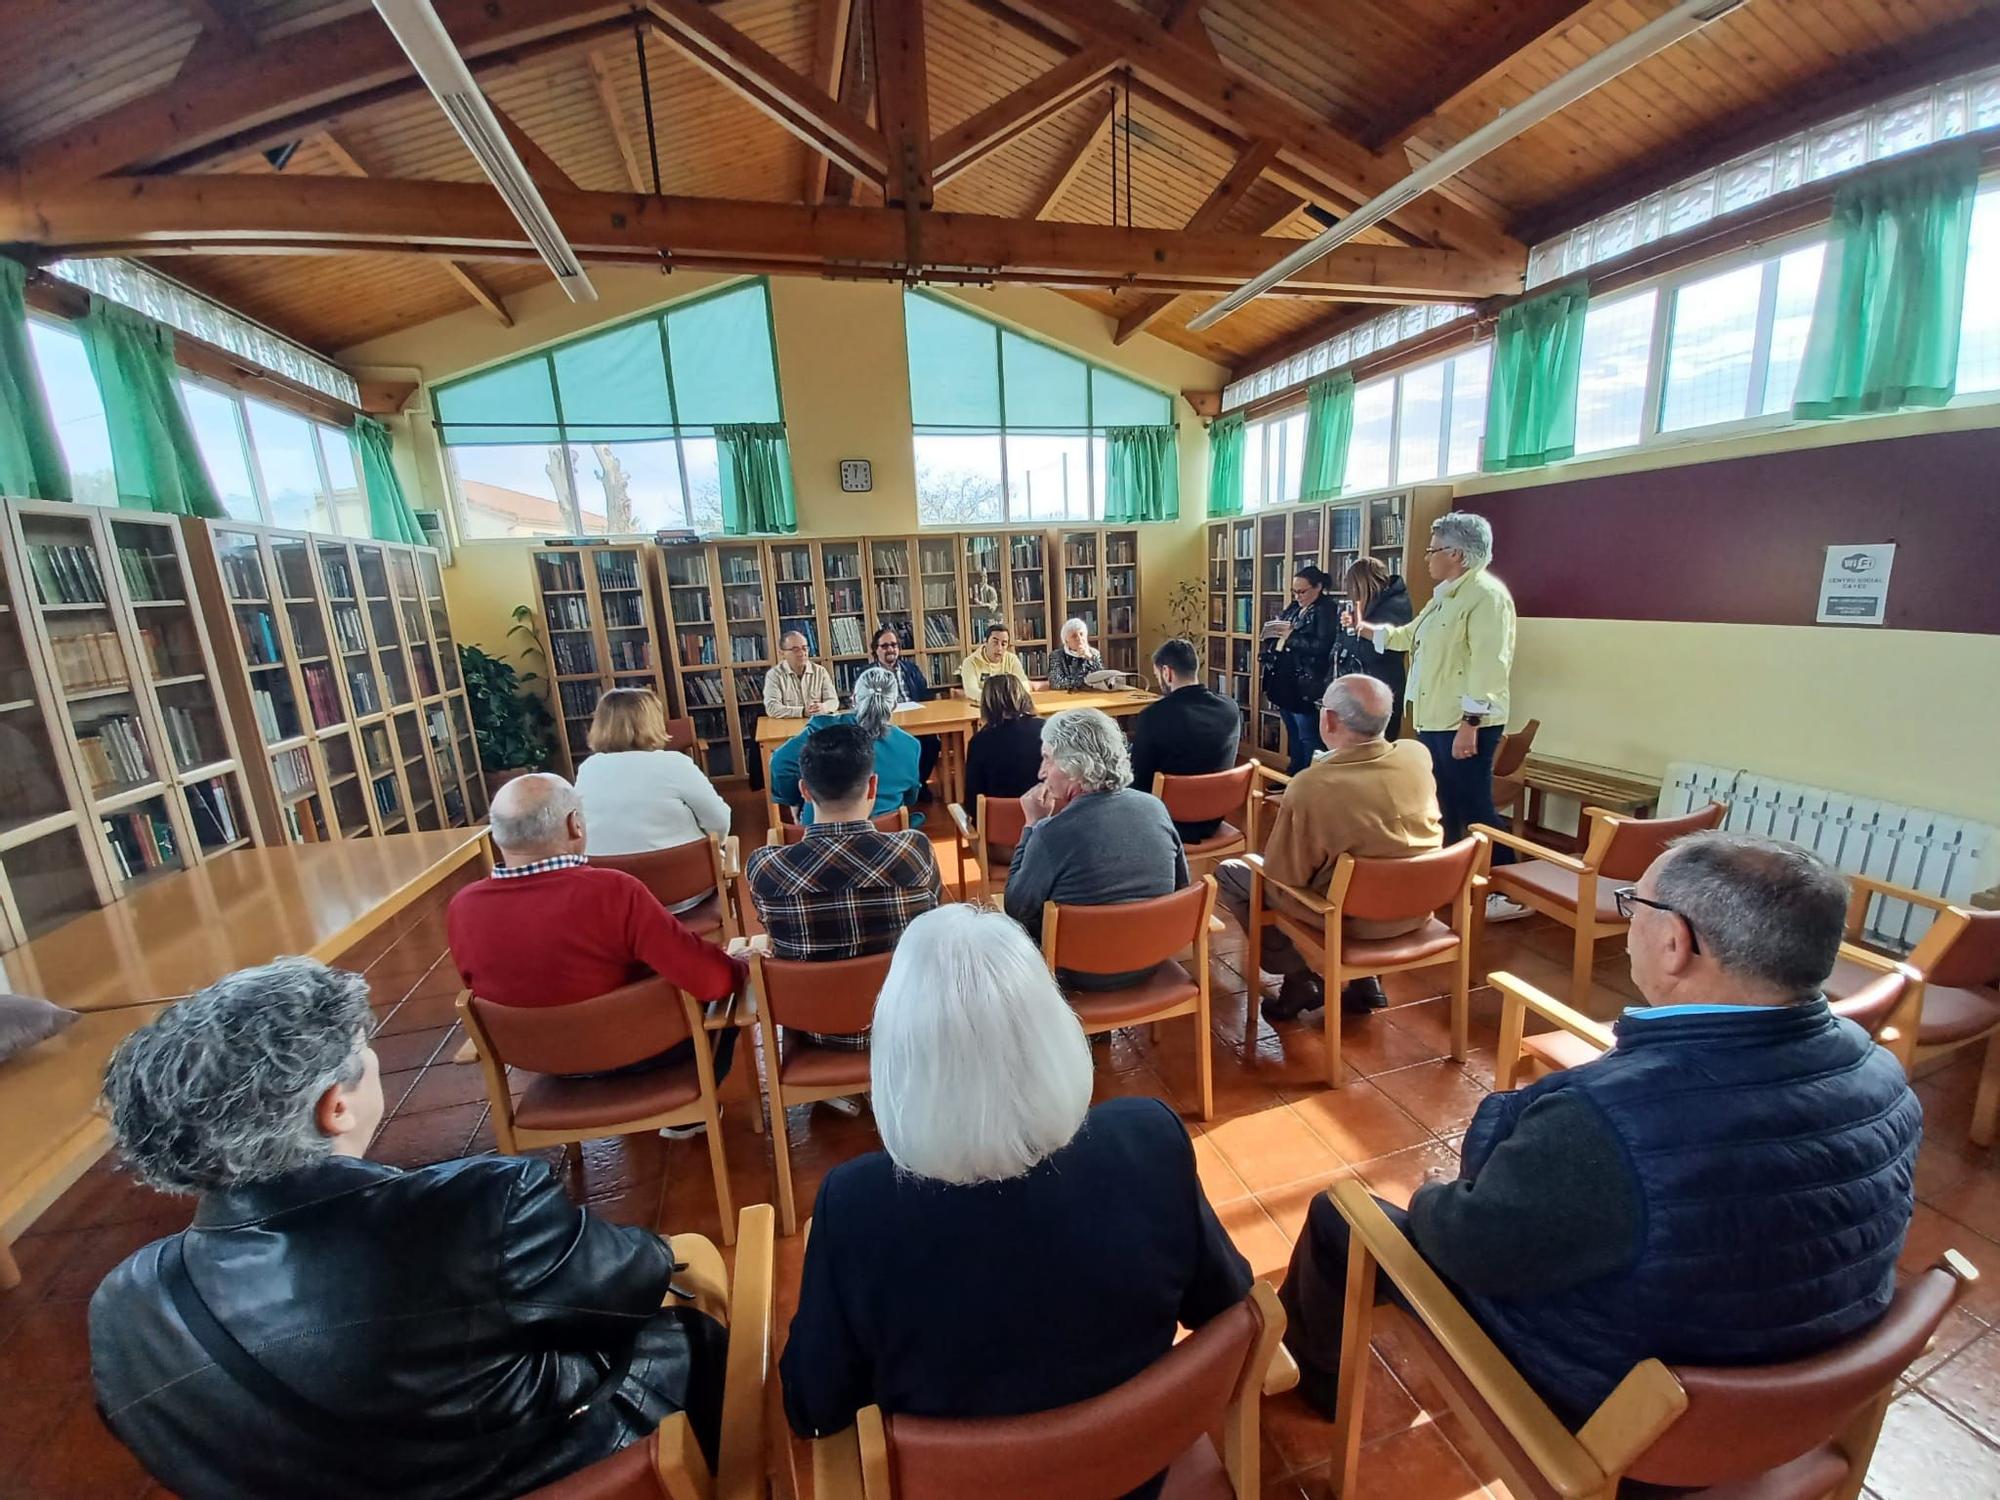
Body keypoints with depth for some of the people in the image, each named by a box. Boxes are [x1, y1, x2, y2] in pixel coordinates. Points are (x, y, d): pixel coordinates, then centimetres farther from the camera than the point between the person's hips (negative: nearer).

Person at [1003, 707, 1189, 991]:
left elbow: (1016, 909, -12)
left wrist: (1033, 825, -10)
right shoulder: (1156, 807, -10)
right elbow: (1181, 887, 3)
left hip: (1082, 976, -5)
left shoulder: (1052, 833, -27)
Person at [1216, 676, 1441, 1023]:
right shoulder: (1418, 756, -13)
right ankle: (1364, 979, 25)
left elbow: (1282, 875, -17)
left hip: (1350, 919, -6)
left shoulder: (1311, 786, -30)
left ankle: (1300, 978, 14)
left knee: (1228, 873, 8)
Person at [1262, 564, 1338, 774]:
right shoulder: (1293, 608, 15)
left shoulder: (1326, 610, -9)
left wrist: (1291, 636, -19)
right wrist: (1272, 633, 0)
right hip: (1284, 682, 8)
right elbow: (1281, 638, 22)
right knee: (1293, 734, 17)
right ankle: (1294, 777, 27)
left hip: (1305, 686, -8)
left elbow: (1322, 646, -21)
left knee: (1309, 738, -4)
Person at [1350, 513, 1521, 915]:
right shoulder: (1446, 596, 16)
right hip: (1433, 720, 10)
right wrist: (1365, 629, 23)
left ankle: (1510, 893, 7)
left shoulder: (1487, 594, -15)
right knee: (1442, 804, 18)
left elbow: (1488, 664, -23)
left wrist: (1470, 723, -26)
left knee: (1474, 808, -4)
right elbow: (1407, 637, 30)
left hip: (1464, 725, -10)